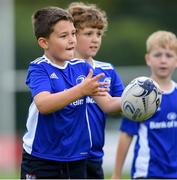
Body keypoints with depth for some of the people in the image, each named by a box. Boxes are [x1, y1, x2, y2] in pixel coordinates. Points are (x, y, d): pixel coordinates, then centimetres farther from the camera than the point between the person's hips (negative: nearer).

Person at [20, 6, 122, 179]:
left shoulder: (82, 68, 4)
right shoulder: (38, 68, -12)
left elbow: (106, 103, 0)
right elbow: (43, 104, -30)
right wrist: (81, 90, -41)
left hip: (77, 159, 5)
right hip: (41, 161, -5)